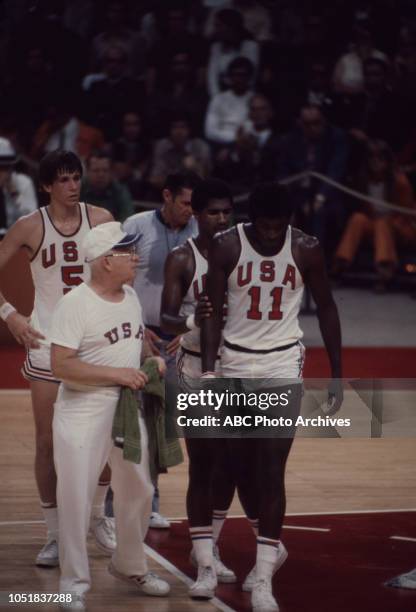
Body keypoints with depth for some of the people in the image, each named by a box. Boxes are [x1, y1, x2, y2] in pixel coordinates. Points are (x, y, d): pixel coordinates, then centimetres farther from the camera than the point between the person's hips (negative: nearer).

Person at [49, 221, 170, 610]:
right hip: (83, 414, -8)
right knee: (76, 500, -4)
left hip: (128, 409, 8)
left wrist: (152, 363, 3)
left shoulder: (131, 296, 7)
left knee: (138, 491, 17)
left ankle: (130, 567, 36)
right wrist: (117, 374, -23)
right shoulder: (75, 304, -18)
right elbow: (61, 365, -23)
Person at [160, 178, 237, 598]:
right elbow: (166, 320, -16)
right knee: (201, 466, -5)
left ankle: (209, 546, 29)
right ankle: (205, 565, -4)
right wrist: (191, 320, -38)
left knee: (228, 464, 11)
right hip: (196, 369, -4)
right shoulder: (181, 259, -9)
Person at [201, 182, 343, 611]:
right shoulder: (226, 247, -10)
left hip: (282, 365, -2)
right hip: (236, 362, 2)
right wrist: (209, 372, -16)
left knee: (271, 468, -10)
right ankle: (271, 547, 36)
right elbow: (213, 312, -6)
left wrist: (336, 375, 1)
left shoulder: (306, 250, -8)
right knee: (244, 467, 12)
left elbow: (326, 309, 2)